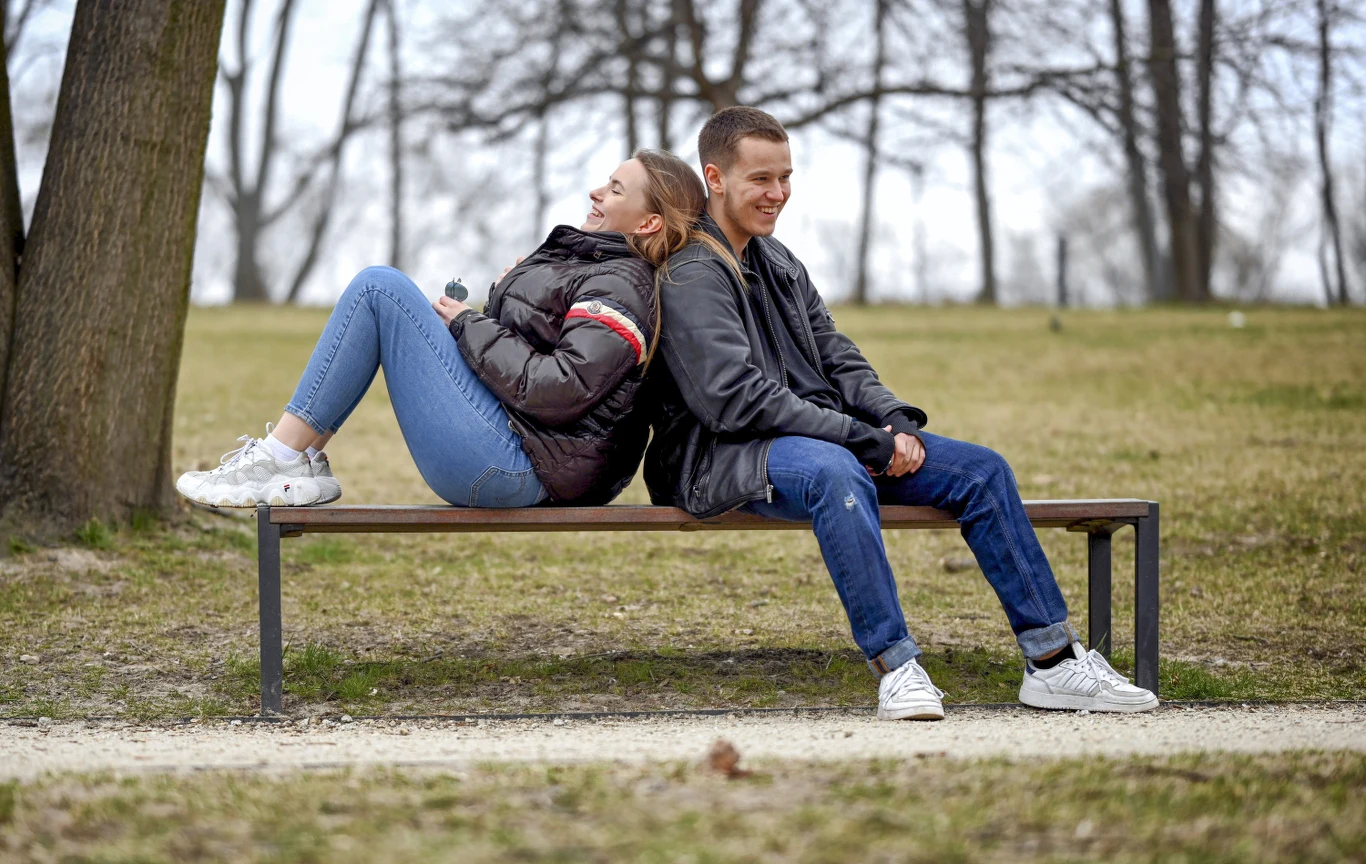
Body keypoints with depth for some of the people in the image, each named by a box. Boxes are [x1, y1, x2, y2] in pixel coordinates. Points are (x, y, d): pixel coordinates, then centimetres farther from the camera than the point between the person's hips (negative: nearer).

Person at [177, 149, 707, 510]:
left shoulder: (622, 286, -9)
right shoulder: (575, 257, 21)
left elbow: (557, 391, -22)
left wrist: (469, 327, -11)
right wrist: (506, 296, 8)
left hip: (515, 467, -11)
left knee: (380, 287, -12)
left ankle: (282, 458, -10)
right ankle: (296, 466, 7)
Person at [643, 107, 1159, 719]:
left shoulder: (777, 262, 20)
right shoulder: (691, 274, -11)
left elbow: (836, 360, 19)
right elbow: (734, 399, -20)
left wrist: (896, 420, -2)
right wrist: (863, 439, -20)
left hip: (825, 436, 9)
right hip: (724, 456, -9)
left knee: (981, 469, -4)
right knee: (833, 472, -41)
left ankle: (1052, 662, -5)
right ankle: (894, 666, -39)